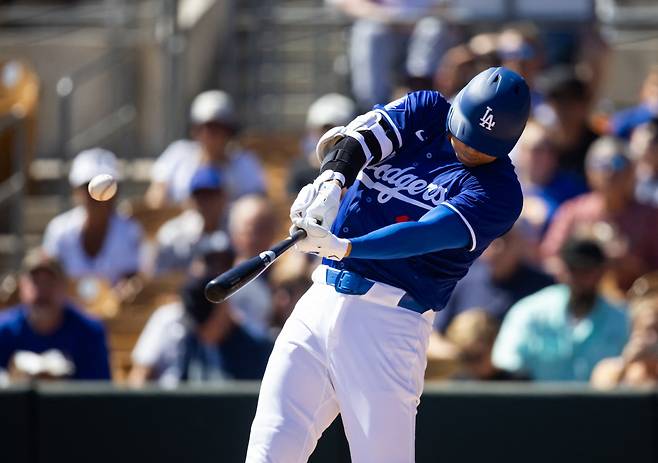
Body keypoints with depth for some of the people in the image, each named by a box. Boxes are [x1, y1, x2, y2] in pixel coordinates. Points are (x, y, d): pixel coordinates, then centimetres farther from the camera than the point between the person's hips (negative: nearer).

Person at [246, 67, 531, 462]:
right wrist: (331, 181, -27)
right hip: (321, 300, 4)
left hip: (389, 324, -4)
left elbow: (427, 234, -20)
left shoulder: (499, 191, -6)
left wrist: (342, 247, -35)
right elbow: (341, 141, -4)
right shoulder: (426, 111, 10)